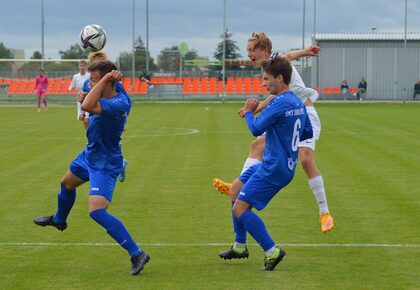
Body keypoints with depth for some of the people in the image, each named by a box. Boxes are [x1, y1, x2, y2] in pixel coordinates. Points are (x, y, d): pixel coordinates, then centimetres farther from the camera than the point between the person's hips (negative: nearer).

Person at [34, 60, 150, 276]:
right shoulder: (104, 97, -8)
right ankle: (59, 220, 66)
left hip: (105, 165, -10)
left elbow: (87, 106, -47)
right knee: (66, 183, 33)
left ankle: (137, 254, -16)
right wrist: (84, 98, -9)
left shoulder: (120, 103, -34)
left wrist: (106, 78, -39)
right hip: (89, 155, 10)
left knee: (96, 211, -23)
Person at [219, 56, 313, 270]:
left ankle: (272, 251, -9)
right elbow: (308, 133, 18)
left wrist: (248, 113, 1)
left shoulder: (279, 103, -21)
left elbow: (256, 129, -17)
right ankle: (239, 247, 27)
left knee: (240, 208, -10)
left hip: (273, 169, -10)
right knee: (235, 192, 20)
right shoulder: (298, 103, 9)